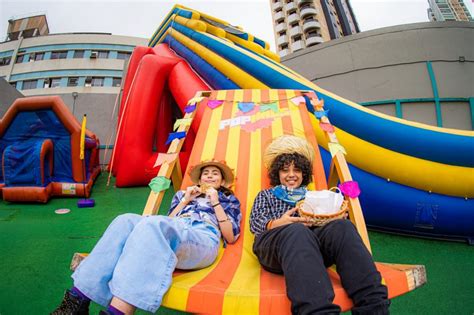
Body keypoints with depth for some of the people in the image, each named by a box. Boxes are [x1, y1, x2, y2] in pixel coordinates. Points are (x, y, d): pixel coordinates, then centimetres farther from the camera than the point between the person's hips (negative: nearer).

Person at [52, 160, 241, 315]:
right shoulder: (184, 194, 34)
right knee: (126, 221, -25)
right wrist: (184, 200, 12)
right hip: (174, 234, 4)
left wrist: (215, 203, 4)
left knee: (152, 224, -33)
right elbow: (167, 222, 21)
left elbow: (231, 237, 10)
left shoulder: (230, 200, 26)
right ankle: (78, 299, -31)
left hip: (203, 239, -3)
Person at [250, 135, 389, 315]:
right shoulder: (266, 195, 27)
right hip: (275, 242, -2)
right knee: (296, 231, -39)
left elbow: (331, 217, 19)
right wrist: (276, 224, -14)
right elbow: (255, 224, 9)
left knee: (340, 226, -30)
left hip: (313, 240, 3)